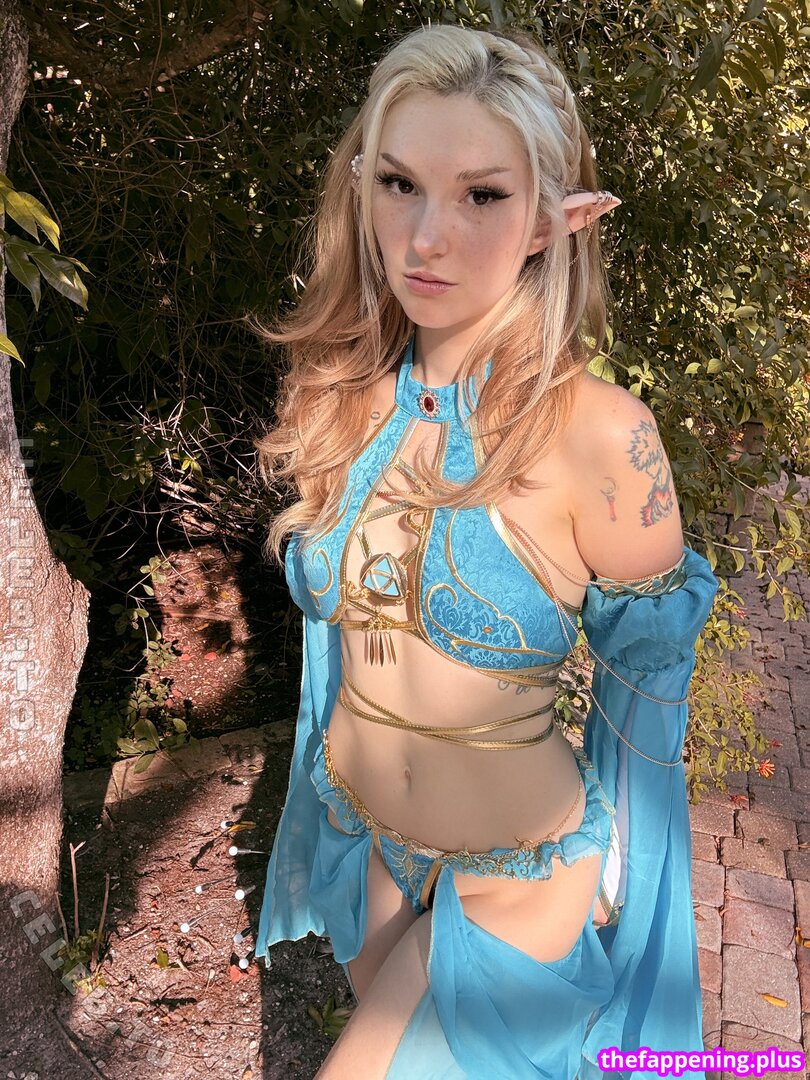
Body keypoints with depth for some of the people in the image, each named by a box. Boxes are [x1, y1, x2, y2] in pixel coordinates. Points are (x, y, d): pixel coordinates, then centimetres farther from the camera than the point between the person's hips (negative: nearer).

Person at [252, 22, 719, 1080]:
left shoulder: (601, 436, -24)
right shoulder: (339, 400, -10)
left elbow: (645, 685, -12)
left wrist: (622, 894, -4)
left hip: (519, 876, -4)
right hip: (364, 845, 5)